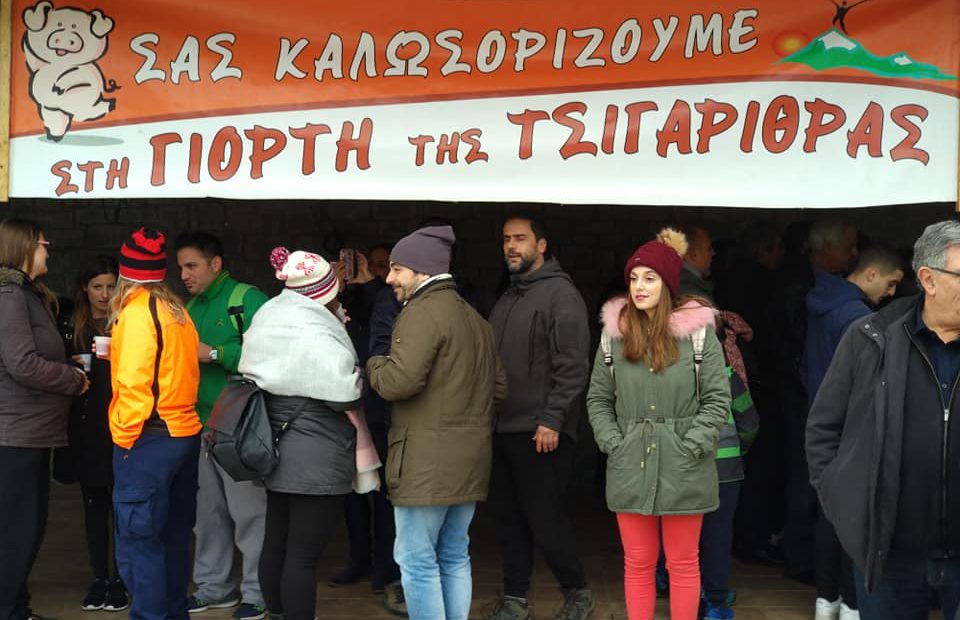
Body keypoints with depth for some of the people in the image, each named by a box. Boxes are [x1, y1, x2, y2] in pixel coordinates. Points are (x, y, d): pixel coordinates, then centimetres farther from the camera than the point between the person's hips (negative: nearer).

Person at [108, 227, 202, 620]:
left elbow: (133, 382, -19)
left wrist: (125, 437, -11)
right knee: (172, 535, 17)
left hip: (148, 439, -9)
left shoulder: (135, 312, -13)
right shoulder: (177, 311, 11)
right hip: (184, 432, 9)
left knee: (138, 539, -3)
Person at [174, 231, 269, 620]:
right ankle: (213, 587, 27)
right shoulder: (191, 307, 15)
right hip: (201, 424, 8)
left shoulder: (247, 300, -9)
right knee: (208, 512, 15)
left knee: (248, 511, -2)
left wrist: (213, 354, -20)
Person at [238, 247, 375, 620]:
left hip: (277, 453, 9)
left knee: (276, 545, 16)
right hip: (318, 459, -9)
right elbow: (344, 400, -15)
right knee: (303, 556, -3)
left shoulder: (269, 320, 8)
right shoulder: (319, 334, -17)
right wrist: (361, 440, 3)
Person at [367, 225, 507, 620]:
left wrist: (374, 365, -3)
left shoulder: (422, 312, -13)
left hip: (427, 461, -9)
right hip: (470, 460, 9)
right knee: (454, 558, 16)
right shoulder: (474, 318, 17)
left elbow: (399, 381, -23)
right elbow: (498, 386, 20)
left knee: (417, 561, -2)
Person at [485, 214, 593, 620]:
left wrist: (552, 420, -19)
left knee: (546, 522, -2)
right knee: (510, 521, 12)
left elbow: (572, 366, -14)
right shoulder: (507, 298, 18)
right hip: (502, 430, 8)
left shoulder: (560, 293, -8)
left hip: (540, 433, -8)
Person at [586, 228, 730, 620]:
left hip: (683, 470, -2)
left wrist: (690, 447, -12)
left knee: (683, 565, 8)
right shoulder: (615, 331, 6)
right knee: (638, 564, 11)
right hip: (629, 469, 3)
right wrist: (613, 444, -3)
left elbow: (718, 398, -4)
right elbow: (598, 398, 9)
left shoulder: (698, 330, -4)